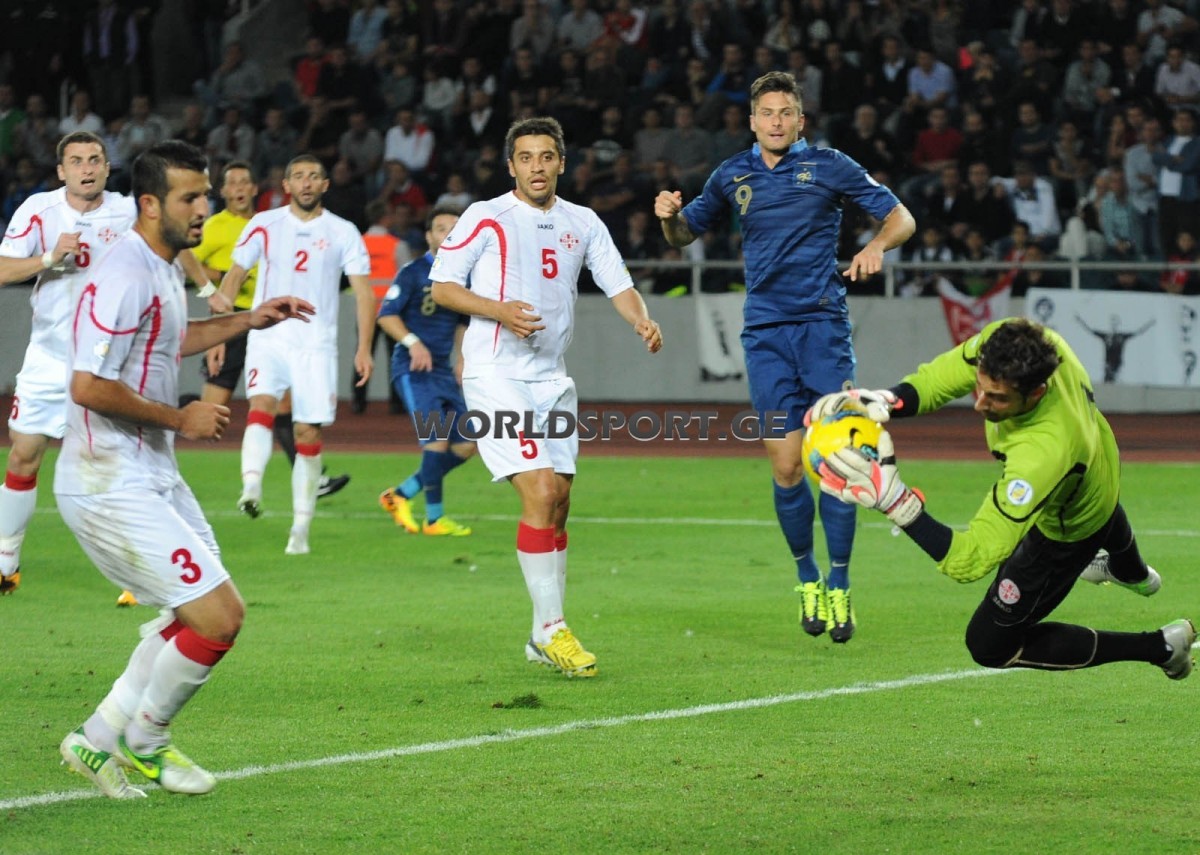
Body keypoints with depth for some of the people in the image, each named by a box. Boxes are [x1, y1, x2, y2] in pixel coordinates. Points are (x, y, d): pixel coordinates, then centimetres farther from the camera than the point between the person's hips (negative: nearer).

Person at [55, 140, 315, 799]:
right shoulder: (124, 277, -20)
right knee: (217, 618, -12)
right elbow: (88, 386, -27)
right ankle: (144, 743, 9)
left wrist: (248, 320, 28)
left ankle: (100, 741, 23)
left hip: (155, 476, 11)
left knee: (205, 615, 18)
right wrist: (178, 418, -17)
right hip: (112, 487, -11)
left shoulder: (164, 270, 13)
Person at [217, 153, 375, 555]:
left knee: (309, 433, 0)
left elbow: (363, 291, 3)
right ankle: (251, 487, -46)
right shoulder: (264, 225, 4)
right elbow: (233, 277, 8)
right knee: (262, 404, -27)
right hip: (268, 337, -1)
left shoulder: (343, 233, 4)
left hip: (317, 345, 1)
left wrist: (364, 348, -7)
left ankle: (301, 527, 7)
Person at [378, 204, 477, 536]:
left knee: (466, 446, 4)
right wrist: (412, 342, -25)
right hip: (413, 369, -7)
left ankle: (401, 495, 15)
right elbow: (386, 315, -11)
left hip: (444, 371, 7)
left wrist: (460, 361, 16)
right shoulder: (413, 272, -8)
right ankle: (434, 519, -4)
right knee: (437, 439, -17)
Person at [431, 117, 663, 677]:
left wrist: (642, 320, -12)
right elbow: (442, 285, -4)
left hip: (552, 378, 6)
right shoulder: (486, 218, -5)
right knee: (540, 494, -16)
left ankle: (543, 638, 16)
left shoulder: (582, 224, 10)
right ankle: (551, 627, -10)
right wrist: (499, 309, -19)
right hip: (496, 375, -6)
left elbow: (618, 283, 9)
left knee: (558, 500, 6)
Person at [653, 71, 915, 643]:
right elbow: (685, 235, 23)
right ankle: (806, 578, 16)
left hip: (823, 324, -2)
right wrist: (670, 216, -1)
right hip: (765, 333, 2)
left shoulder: (828, 166, 2)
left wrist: (877, 245, -17)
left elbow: (901, 217, 4)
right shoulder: (733, 176, 11)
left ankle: (838, 586, -1)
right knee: (785, 465, -3)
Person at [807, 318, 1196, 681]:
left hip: (1067, 530, -7)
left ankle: (1160, 648, 15)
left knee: (990, 646, 10)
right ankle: (1131, 571, 81)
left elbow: (970, 560, -52)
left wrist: (895, 501, -63)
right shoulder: (1008, 343, -37)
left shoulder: (1040, 455, -53)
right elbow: (941, 377, -22)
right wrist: (885, 401, -42)